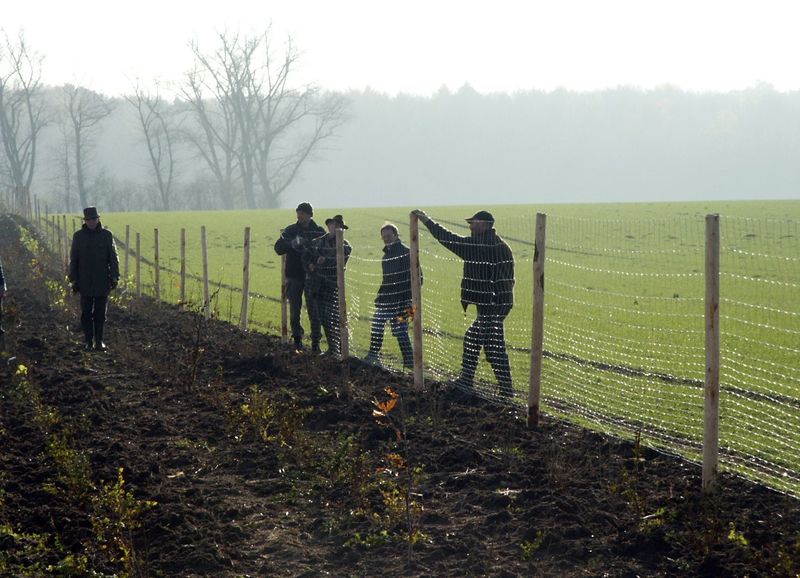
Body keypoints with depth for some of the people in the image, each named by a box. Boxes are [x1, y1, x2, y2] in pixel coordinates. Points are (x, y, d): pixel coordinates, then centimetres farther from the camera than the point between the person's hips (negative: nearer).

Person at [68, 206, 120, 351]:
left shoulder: (106, 235, 3)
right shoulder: (79, 236, 3)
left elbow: (113, 258, 4)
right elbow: (73, 259, 6)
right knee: (86, 313, 1)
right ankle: (88, 341, 10)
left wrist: (114, 277, -4)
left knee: (100, 313, 3)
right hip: (85, 283, 0)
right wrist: (73, 280, 1)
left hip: (102, 282, 0)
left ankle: (99, 341, 10)